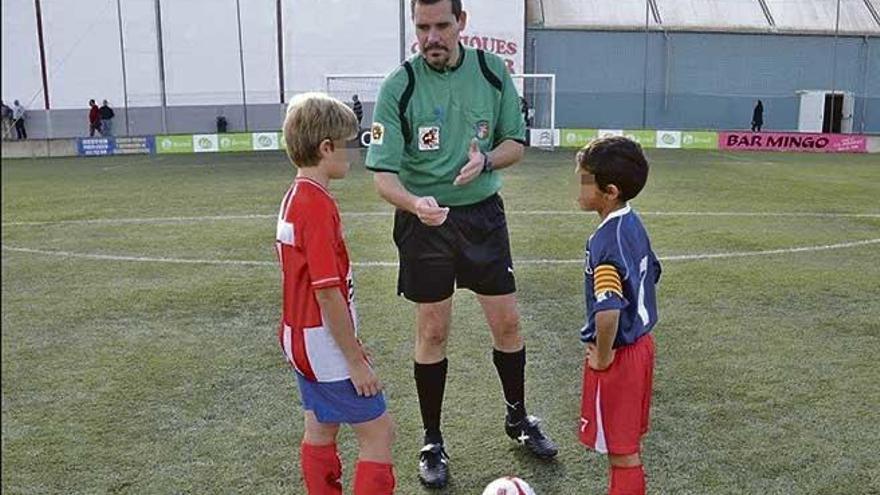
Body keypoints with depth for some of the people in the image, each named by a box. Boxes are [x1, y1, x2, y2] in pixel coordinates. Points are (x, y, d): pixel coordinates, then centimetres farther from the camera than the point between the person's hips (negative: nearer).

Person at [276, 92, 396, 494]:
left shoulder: (294, 197, 6)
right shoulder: (319, 206, -23)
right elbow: (328, 294, -24)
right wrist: (356, 362, -17)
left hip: (301, 339, 10)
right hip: (326, 345, -10)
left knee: (320, 430, 18)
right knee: (379, 432, 1)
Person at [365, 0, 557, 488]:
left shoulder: (492, 71, -3)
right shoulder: (398, 86, -12)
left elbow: (515, 143, 5)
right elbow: (383, 172, -16)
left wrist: (485, 161, -17)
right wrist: (415, 204, -36)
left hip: (483, 213, 3)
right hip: (424, 220, -2)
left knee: (507, 323, 9)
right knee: (432, 333, 5)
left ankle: (518, 417, 34)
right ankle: (432, 442, 23)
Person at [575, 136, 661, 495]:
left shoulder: (606, 241, -26)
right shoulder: (634, 225, 3)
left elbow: (608, 311, -36)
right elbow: (651, 276, 17)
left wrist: (603, 356, -20)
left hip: (617, 357, -9)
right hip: (640, 344, 9)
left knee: (621, 450, 7)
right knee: (627, 443, 24)